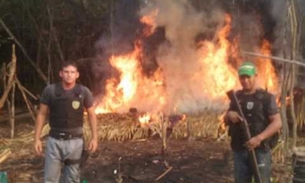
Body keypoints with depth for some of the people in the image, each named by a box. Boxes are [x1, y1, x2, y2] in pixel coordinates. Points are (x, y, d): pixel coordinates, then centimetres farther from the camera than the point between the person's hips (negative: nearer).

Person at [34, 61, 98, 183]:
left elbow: (91, 115, 5)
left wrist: (94, 137, 0)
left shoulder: (84, 92, -6)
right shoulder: (50, 90, -7)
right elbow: (42, 114, 1)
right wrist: (37, 138, -1)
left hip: (75, 141, 0)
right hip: (54, 140, 0)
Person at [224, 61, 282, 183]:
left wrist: (259, 138, -24)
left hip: (260, 150, -5)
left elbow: (277, 122, -12)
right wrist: (229, 114, -7)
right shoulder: (236, 97, 10)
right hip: (239, 150, 5)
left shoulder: (266, 97, -6)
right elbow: (226, 121, 17)